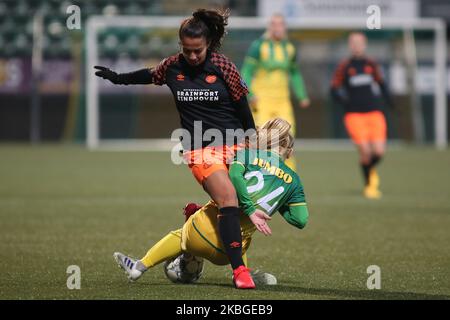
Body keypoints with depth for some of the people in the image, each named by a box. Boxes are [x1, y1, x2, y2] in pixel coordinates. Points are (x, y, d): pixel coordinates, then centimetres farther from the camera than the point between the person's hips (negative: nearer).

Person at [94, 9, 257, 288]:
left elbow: (243, 109, 5)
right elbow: (151, 76, 25)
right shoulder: (173, 66, 1)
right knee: (228, 201, -22)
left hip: (234, 144, 2)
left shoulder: (223, 67, -3)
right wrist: (119, 78, 39)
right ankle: (239, 270, -26)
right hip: (200, 150, -2)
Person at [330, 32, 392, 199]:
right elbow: (334, 89, 4)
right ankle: (368, 185, 7)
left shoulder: (372, 65, 10)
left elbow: (381, 83, 23)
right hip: (354, 115, -2)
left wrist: (388, 101, 11)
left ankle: (371, 169, 27)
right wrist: (345, 102, -11)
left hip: (374, 113, 2)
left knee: (379, 152, -10)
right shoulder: (344, 67, 2)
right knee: (365, 150, -15)